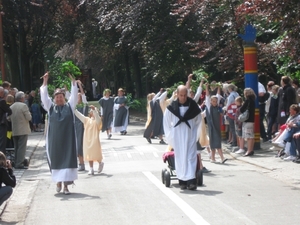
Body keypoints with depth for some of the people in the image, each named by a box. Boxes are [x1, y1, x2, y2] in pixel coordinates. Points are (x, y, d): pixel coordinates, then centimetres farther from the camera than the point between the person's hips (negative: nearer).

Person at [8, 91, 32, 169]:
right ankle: (19, 164, -7)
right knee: (22, 147, -3)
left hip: (14, 130, 6)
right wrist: (29, 114, 7)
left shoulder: (11, 107, 5)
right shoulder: (23, 106, -13)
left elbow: (9, 118, 10)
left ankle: (16, 162, 20)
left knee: (16, 147, 15)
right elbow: (29, 117, -13)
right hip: (23, 130, -6)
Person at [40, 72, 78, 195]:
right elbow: (44, 96, -1)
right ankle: (58, 181, 23)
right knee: (56, 159, 7)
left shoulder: (69, 106, 5)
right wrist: (45, 81, -10)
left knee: (68, 159, -2)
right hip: (54, 139, 1)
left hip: (67, 139, -1)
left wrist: (72, 80, -12)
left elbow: (74, 94, -2)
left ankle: (66, 184, 1)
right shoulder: (51, 107, 7)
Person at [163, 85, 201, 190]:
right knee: (180, 157, 3)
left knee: (191, 157, -7)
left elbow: (198, 120, 9)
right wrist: (169, 136, 5)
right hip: (177, 137, 0)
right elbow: (166, 122, 7)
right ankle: (182, 181, 9)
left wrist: (196, 134, 6)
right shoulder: (171, 107, -3)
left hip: (190, 136, 0)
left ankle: (191, 180, -12)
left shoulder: (193, 106, -3)